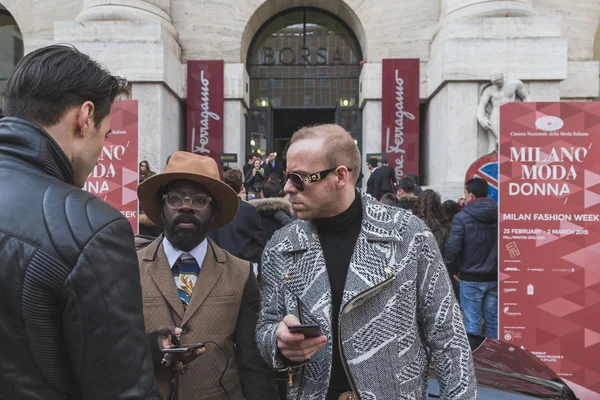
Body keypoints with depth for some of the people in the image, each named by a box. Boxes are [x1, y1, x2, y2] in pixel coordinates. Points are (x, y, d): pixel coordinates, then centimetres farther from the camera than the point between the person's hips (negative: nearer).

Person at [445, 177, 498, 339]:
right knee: (493, 319, 14)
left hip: (471, 278, -4)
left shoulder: (462, 217, -12)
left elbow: (452, 248, -13)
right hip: (494, 277, 5)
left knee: (472, 321, 3)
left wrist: (452, 270, 1)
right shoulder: (498, 215, 1)